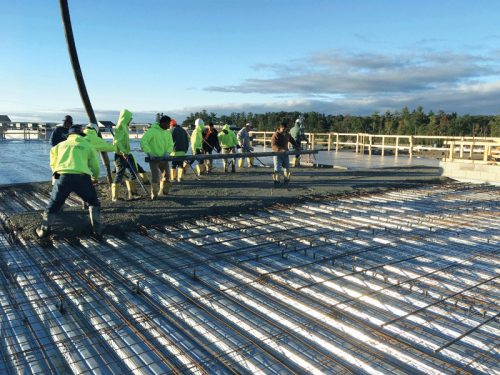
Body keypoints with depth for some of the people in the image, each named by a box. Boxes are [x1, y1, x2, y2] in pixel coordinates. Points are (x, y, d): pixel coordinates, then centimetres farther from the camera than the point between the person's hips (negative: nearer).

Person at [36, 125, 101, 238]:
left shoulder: (61, 144, 26)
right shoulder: (87, 145, 22)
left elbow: (53, 164, 30)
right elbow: (95, 167, 25)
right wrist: (95, 177, 47)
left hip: (63, 177, 1)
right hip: (82, 177, -1)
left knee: (54, 204, 21)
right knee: (93, 202, 22)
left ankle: (43, 230, 22)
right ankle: (97, 228, 17)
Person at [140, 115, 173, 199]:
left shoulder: (168, 132, 7)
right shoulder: (152, 131, -12)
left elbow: (170, 144, 9)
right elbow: (143, 141, -17)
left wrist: (167, 152, -10)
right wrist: (149, 152, -23)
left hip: (164, 158, 6)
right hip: (154, 158, -6)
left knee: (166, 175, 12)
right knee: (155, 177, -10)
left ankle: (163, 192, 29)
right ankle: (154, 195, -1)